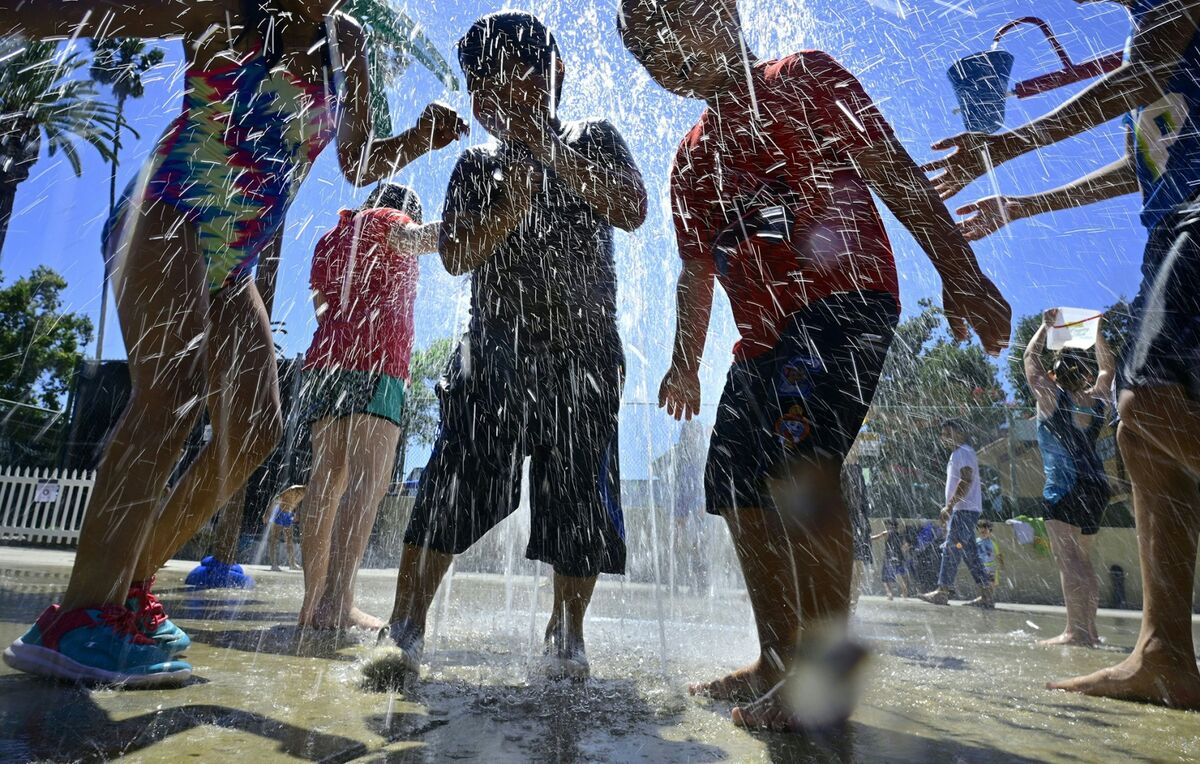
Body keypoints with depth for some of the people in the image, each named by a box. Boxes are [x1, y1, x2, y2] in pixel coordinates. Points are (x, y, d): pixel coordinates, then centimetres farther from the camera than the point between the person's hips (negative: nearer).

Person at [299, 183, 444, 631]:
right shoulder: (385, 219, 12)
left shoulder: (328, 240, 32)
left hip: (324, 359, 8)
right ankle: (337, 603, -25)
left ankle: (313, 602, 2)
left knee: (326, 486, 3)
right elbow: (417, 239, -10)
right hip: (373, 361, -8)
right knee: (368, 481, -16)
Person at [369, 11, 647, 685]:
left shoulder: (592, 140, 9)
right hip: (495, 349, 1)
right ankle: (405, 633, 1)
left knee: (579, 499, 1)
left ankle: (566, 636, 19)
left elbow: (632, 210, -9)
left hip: (583, 355, 0)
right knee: (453, 486, -9)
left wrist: (551, 150, -14)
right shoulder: (476, 167, 11)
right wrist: (509, 210, -19)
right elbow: (455, 255, -2)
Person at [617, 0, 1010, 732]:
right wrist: (686, 363, 17)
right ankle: (777, 660, 21)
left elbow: (895, 171, -1)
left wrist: (961, 272, -10)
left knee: (801, 464, -26)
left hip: (842, 298, -7)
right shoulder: (691, 162, 23)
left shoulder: (804, 78, 7)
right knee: (742, 498, 6)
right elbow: (697, 274, 23)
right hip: (761, 338, 7)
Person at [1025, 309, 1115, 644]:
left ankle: (1076, 631, -15)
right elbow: (1108, 367, 28)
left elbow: (1030, 356, 5)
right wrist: (1098, 331, 30)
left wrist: (1046, 326, 16)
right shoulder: (1098, 400, 9)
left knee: (1068, 560, -11)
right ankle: (1089, 629, 15)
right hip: (1096, 485, 7)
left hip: (1063, 488, -7)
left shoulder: (1052, 397, -5)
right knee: (1082, 561, 13)